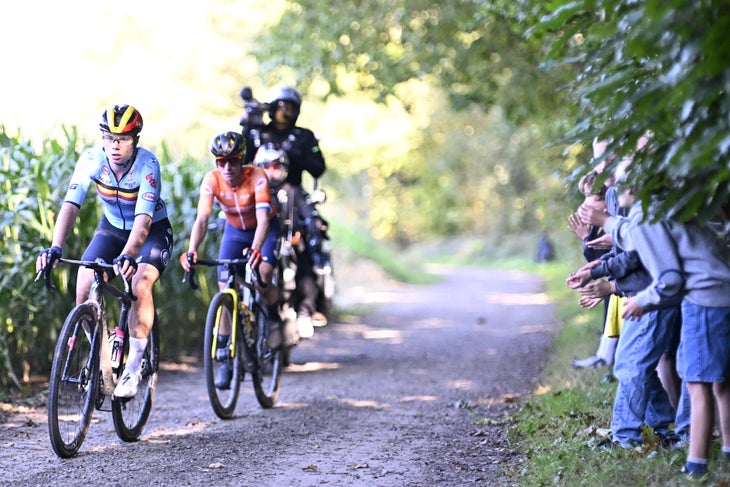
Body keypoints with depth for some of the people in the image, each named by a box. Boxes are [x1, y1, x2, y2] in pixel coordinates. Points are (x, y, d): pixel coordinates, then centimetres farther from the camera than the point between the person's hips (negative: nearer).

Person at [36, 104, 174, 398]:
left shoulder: (147, 165, -30)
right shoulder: (91, 160, -22)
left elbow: (143, 219, -40)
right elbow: (71, 205, -31)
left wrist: (128, 256, -57)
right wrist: (56, 248, -47)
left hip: (152, 231, -3)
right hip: (112, 228, 4)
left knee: (140, 285, -30)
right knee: (84, 290, -17)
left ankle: (133, 368, -19)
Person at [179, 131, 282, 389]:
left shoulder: (257, 177, -31)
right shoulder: (212, 180, -24)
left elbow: (263, 218, -42)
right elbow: (202, 219, -33)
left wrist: (256, 249, -60)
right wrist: (191, 251, -51)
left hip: (265, 230, -3)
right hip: (235, 231, 3)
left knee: (261, 281, -28)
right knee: (225, 290, -9)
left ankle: (274, 319, 6)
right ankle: (224, 359, 0)